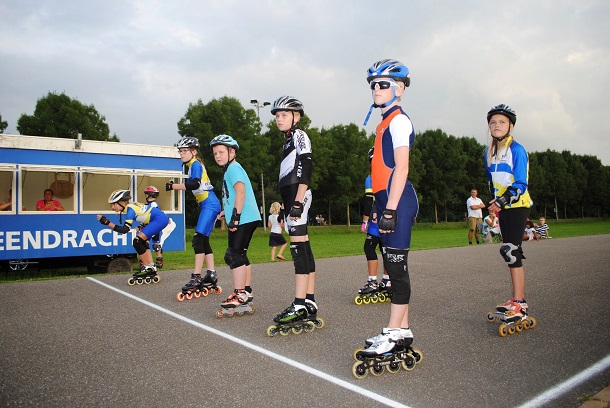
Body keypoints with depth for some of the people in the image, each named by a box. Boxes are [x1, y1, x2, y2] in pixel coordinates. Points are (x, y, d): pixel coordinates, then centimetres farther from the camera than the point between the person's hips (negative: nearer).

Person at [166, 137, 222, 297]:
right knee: (204, 241, 11)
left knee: (199, 239, -15)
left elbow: (195, 184, -28)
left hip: (210, 205, -11)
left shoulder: (196, 164, -10)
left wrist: (173, 186, -29)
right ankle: (211, 276, 15)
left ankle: (196, 278, -16)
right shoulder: (191, 165, 20)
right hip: (207, 205, 11)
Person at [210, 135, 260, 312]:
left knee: (233, 255, -10)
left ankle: (239, 295, -8)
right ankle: (247, 291, 21)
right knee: (241, 255, 14)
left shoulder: (233, 168, -9)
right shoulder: (231, 169, 22)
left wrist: (235, 217, -25)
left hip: (243, 220, -11)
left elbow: (241, 191, -23)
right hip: (247, 219, 11)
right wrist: (224, 212, 37)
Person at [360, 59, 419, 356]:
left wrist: (390, 208, -21)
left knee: (397, 267, -7)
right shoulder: (386, 122, 22)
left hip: (398, 201, -10)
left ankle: (394, 334, 0)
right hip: (388, 200, 10)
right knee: (393, 266, 11)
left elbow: (401, 167, -16)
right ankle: (402, 331, 20)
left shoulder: (399, 120, -6)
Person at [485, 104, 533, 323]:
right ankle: (518, 299, 18)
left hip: (517, 206, -8)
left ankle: (519, 304, -12)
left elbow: (521, 184, -17)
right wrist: (496, 202, 15)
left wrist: (503, 200, -26)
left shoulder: (517, 150, -11)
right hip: (502, 207, 8)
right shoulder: (489, 153, 12)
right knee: (511, 253, 10)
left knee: (510, 251, -15)